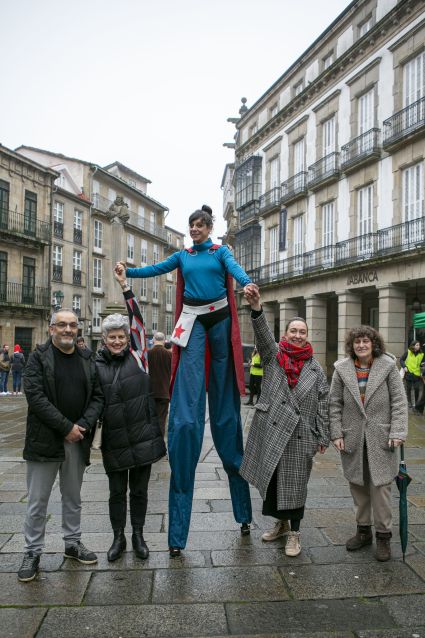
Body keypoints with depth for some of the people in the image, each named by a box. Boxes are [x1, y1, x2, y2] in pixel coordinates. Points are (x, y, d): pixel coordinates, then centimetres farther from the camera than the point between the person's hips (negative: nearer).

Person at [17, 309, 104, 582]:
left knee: (73, 497, 17)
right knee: (38, 500, 6)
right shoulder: (39, 357, -5)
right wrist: (66, 426, -18)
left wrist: (83, 425, -12)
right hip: (44, 439, -3)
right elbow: (35, 396, -14)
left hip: (77, 439, 4)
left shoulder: (87, 360, 7)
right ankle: (33, 552, 22)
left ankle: (73, 543, 33)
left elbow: (98, 396, 4)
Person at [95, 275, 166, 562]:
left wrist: (126, 287, -12)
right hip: (114, 442, 1)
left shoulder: (138, 357, -2)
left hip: (143, 438, 0)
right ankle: (119, 538, 31)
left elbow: (139, 322, -9)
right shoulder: (96, 365, 1)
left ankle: (138, 536, 31)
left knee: (139, 490, 13)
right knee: (117, 492, 13)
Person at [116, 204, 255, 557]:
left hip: (220, 317, -1)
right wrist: (128, 271, -11)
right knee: (187, 404, -8)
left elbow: (234, 267, -14)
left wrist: (247, 283, -35)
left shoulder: (220, 251, 6)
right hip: (193, 319, 2)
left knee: (224, 396, 4)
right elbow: (157, 269, 4)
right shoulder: (183, 255, 16)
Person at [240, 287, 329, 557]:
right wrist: (256, 307, -37)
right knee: (272, 479, 14)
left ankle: (294, 533, 24)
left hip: (299, 435, 0)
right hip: (270, 430, 1)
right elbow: (263, 334, -19)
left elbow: (322, 404, 6)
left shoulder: (316, 368, 5)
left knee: (295, 483, 6)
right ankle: (282, 523, 36)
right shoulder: (273, 355, 2)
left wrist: (323, 437, 4)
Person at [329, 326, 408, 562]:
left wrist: (397, 432, -9)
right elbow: (335, 403, 3)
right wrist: (336, 433, -2)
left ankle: (383, 535, 18)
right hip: (353, 439, 2)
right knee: (358, 486, 12)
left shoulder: (388, 366, -3)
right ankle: (363, 529, 29)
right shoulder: (342, 369, 1)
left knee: (380, 486, 2)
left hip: (380, 439, -2)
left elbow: (398, 401, -2)